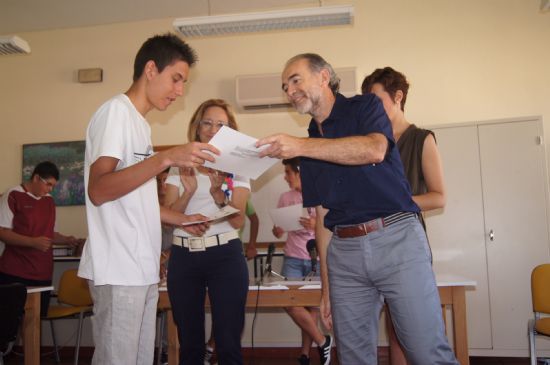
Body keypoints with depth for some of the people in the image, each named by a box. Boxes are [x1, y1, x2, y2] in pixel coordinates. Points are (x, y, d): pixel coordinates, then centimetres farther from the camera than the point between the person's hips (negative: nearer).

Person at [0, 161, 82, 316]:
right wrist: (33, 242, -22)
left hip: (43, 274, 5)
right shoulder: (13, 196, -4)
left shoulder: (49, 201, 15)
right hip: (15, 274, -5)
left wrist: (67, 240, 2)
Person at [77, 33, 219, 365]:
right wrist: (167, 158, -26)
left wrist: (181, 220, 16)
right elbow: (98, 190, -20)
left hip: (142, 269, 9)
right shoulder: (116, 111, -8)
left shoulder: (140, 122, 18)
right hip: (119, 271, -9)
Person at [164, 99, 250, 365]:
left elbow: (237, 221, -4)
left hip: (225, 256, -2)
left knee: (228, 342, -2)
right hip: (183, 256, 2)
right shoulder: (179, 167, 10)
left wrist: (218, 193, -23)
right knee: (189, 343, 8)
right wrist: (188, 192, -17)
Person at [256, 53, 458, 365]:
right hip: (344, 251, 5)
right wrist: (326, 285, 13)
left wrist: (301, 146, -23)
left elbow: (375, 149, -19)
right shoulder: (310, 147, 18)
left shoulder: (365, 106, 5)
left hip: (396, 237, -5)